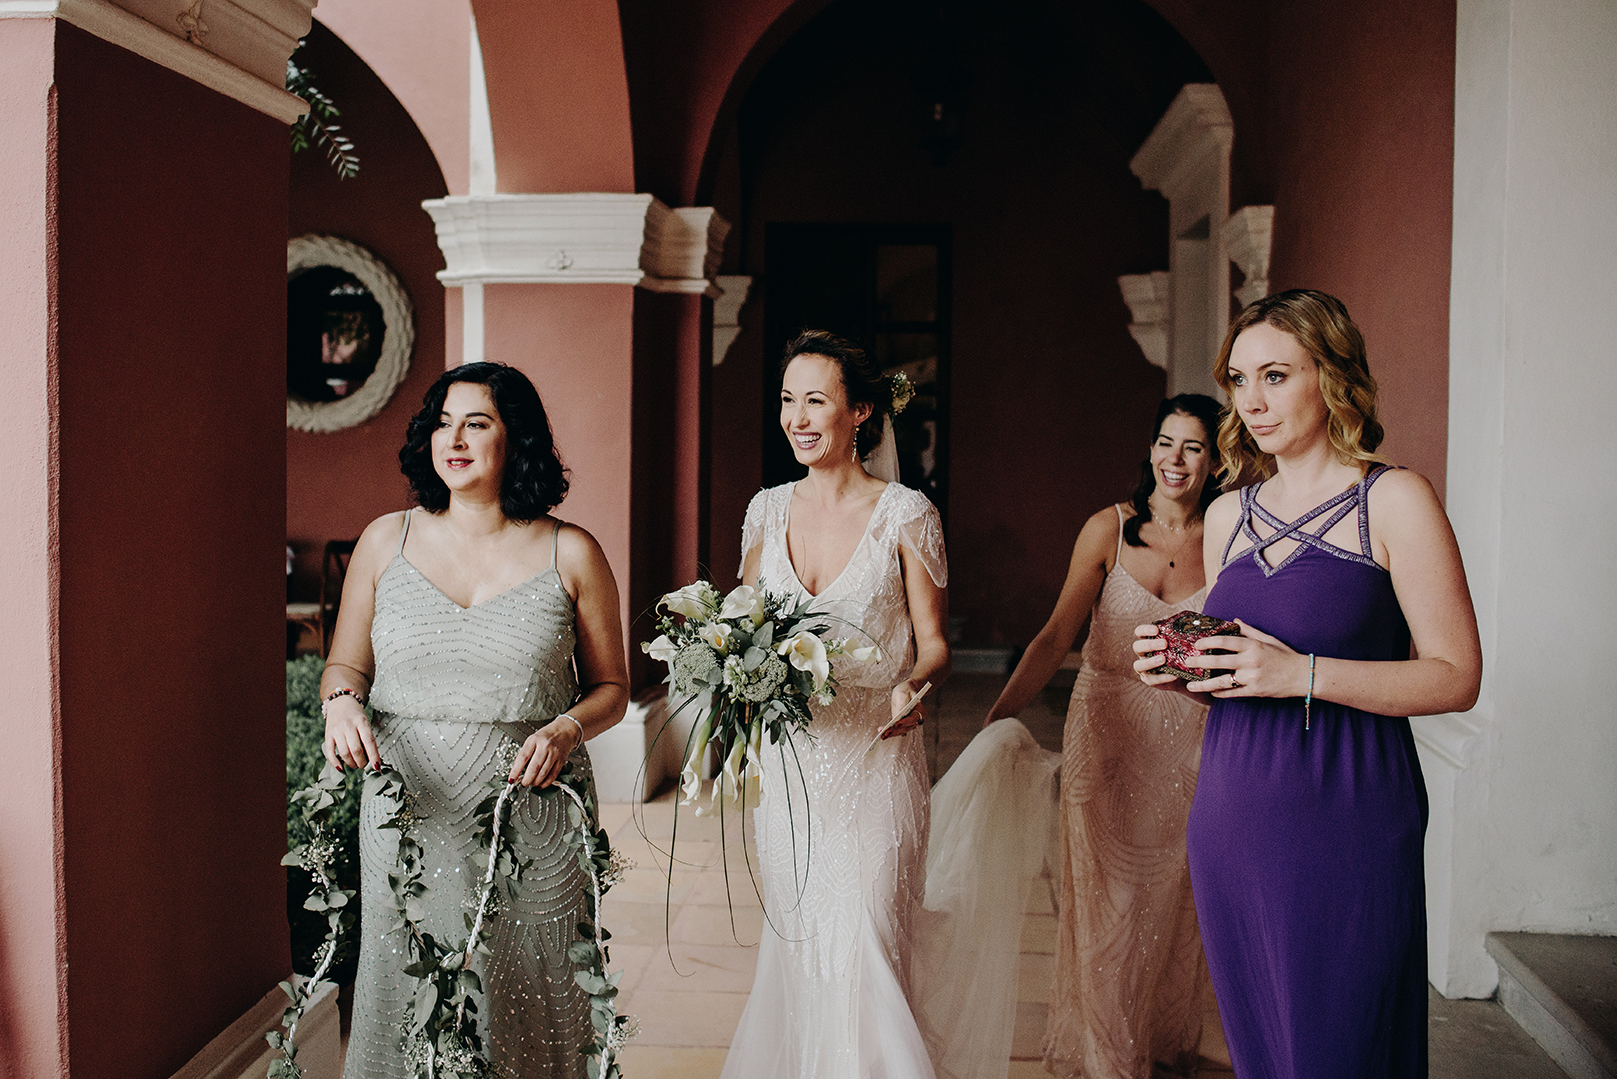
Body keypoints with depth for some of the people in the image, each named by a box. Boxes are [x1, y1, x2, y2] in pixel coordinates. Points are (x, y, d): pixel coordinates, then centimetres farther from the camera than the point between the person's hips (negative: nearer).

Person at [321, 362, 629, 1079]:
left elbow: (610, 686, 6)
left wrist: (568, 728, -13)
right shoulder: (386, 541, 5)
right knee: (409, 1000, 6)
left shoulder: (572, 554, 0)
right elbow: (344, 664, 14)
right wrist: (342, 703, -8)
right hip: (409, 817, 2)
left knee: (525, 1002, 5)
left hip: (530, 823, -1)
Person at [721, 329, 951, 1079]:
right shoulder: (768, 510, 6)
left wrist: (916, 685, -24)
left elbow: (933, 643, -3)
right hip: (786, 760, 4)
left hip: (873, 758, -4)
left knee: (861, 953, -4)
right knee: (795, 946, 14)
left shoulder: (905, 514, -6)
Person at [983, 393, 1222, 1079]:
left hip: (1189, 740, 1)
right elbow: (1057, 635, -10)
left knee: (1172, 897, 13)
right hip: (1107, 732, -1)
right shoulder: (1109, 529, -7)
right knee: (1106, 898, 4)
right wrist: (1001, 712, -18)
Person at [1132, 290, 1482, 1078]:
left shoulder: (1395, 502, -4)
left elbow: (1456, 678, -8)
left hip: (1345, 823, -5)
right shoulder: (1227, 516, 13)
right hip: (1232, 822, 5)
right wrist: (1183, 670, 2)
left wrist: (1302, 673, -18)